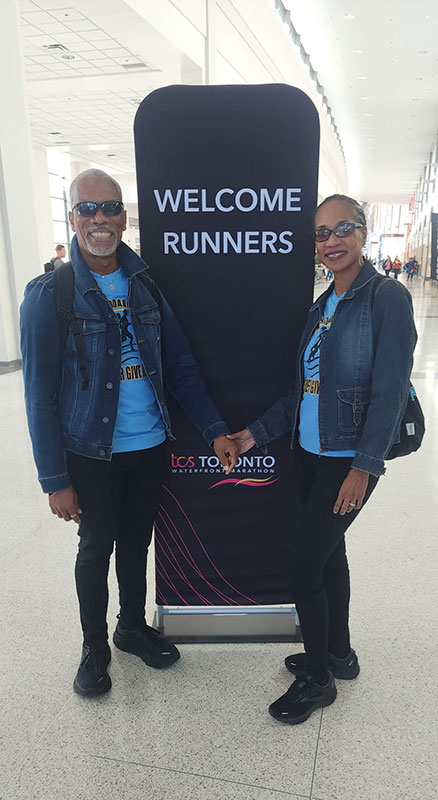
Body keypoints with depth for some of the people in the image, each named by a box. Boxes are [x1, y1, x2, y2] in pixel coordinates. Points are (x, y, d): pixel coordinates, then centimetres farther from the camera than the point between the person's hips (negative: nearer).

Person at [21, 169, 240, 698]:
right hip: (91, 454, -3)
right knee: (96, 549, 14)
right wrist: (55, 481, -12)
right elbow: (40, 396, -11)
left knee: (136, 542, 20)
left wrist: (215, 431, -3)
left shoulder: (147, 287, 3)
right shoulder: (49, 294, -10)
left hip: (150, 448, 4)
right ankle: (94, 647, 38)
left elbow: (181, 367, 5)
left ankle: (133, 626, 45)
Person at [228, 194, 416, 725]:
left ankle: (317, 680, 22)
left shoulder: (387, 298, -12)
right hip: (308, 452, 7)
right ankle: (339, 654, 40)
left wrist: (364, 467, -18)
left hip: (349, 459, -7)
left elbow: (389, 391, -17)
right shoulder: (322, 306, 10)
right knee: (328, 552, 19)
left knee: (304, 564, -2)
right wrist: (258, 432, 9)